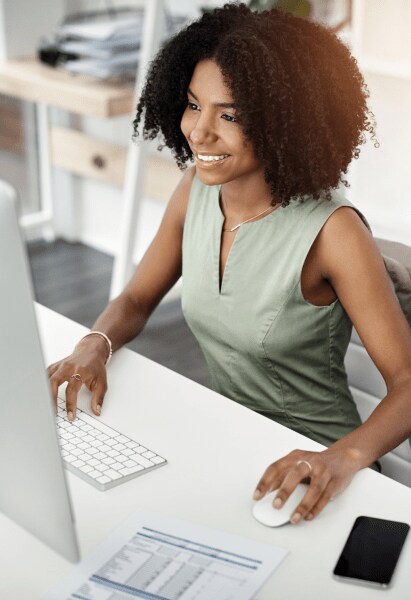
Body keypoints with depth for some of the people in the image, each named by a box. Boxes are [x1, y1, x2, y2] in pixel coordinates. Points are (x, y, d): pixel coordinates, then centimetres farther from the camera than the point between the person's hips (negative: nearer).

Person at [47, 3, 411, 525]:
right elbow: (136, 300, 7)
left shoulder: (331, 231, -22)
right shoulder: (197, 188, -4)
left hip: (307, 465, -5)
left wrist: (346, 456, -40)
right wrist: (94, 346, -15)